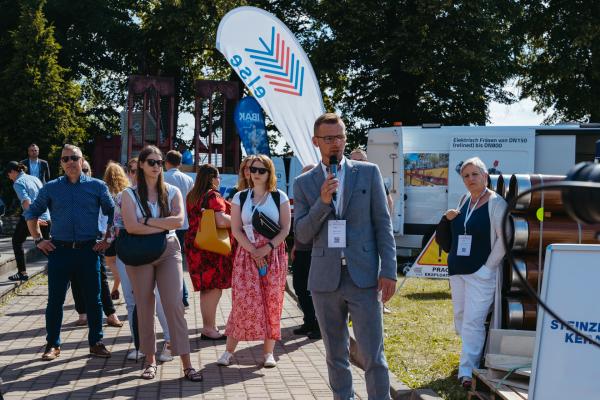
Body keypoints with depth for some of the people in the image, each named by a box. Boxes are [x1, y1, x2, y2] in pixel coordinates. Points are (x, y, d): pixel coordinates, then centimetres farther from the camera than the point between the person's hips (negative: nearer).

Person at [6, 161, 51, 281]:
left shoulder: (18, 183, -6)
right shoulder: (35, 179, 15)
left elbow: (26, 202, -20)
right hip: (45, 218, 6)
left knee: (17, 241, 14)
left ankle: (22, 273, 11)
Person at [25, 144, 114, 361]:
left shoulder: (97, 186, 3)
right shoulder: (51, 188, 5)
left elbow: (113, 213, 10)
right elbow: (31, 213, 14)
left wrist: (107, 240, 3)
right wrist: (38, 240, 6)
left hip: (88, 250, 0)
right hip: (59, 250, 0)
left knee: (93, 300, 5)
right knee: (55, 300, 4)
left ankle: (96, 343, 17)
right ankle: (52, 344, 16)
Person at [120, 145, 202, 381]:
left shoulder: (172, 192, 6)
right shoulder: (130, 194, 1)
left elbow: (179, 221, -11)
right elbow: (131, 226, -13)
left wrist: (148, 221, -11)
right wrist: (164, 226, -10)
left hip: (168, 251, 0)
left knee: (175, 305, -7)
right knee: (145, 307, 7)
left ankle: (186, 364, -7)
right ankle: (150, 360, 19)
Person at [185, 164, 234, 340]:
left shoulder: (192, 196, 11)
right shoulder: (213, 196, -15)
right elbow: (221, 221, -26)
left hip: (194, 245, 9)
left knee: (206, 289, 15)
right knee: (214, 288, -2)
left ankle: (208, 327, 23)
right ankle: (209, 329, 3)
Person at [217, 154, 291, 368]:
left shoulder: (279, 197, 4)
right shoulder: (240, 197, 6)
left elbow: (285, 229, 0)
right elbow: (236, 230, 1)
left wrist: (268, 248, -13)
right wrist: (253, 251, -12)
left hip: (274, 254, 0)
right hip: (247, 253, 0)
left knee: (272, 301, 0)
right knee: (243, 301, -5)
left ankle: (268, 352, 8)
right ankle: (229, 350, 3)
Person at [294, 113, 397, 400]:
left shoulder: (368, 173, 3)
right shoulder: (304, 183, 7)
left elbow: (383, 225, 2)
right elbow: (302, 235, 1)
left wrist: (389, 271, -6)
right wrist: (323, 201, -13)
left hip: (363, 277, -2)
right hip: (325, 280, 2)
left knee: (373, 355, -4)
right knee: (336, 355, 13)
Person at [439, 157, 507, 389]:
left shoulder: (496, 203, -9)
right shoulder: (464, 200, 11)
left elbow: (503, 238, -14)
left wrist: (488, 267, -15)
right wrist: (448, 218, 5)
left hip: (481, 273, -7)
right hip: (457, 271, 7)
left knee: (473, 322, -10)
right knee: (460, 319, 15)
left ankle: (468, 372, -6)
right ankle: (475, 354, 34)